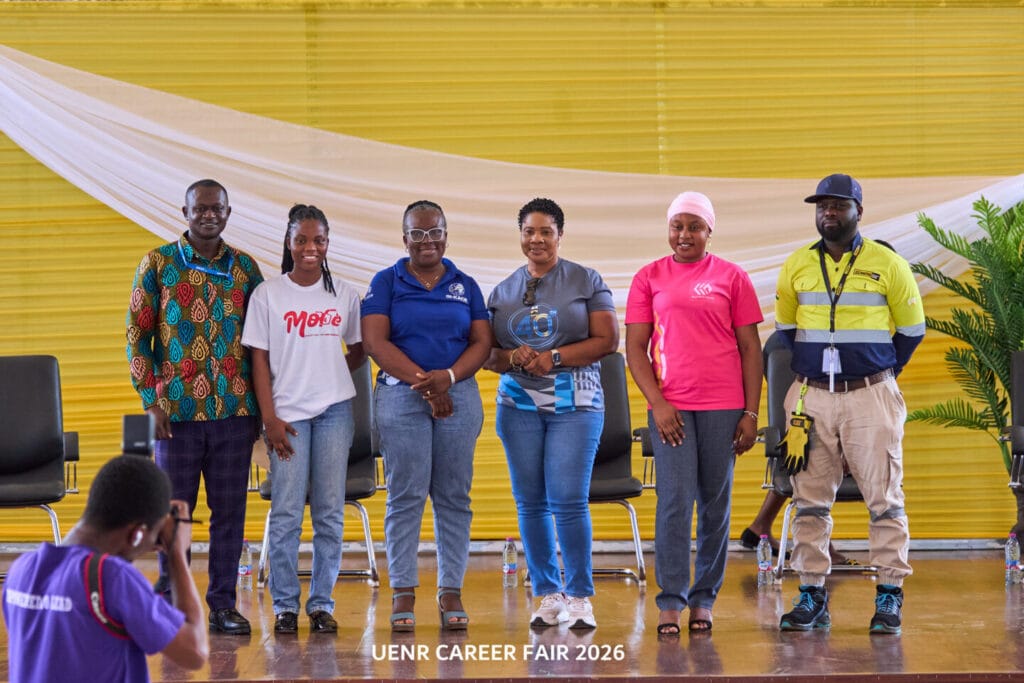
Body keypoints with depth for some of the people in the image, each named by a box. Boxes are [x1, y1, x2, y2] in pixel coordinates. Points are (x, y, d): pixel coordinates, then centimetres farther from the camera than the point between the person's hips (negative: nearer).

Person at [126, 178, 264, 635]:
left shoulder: (245, 268, 7)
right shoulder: (158, 264, 1)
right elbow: (137, 335, 0)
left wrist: (261, 405, 7)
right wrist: (150, 400, -7)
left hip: (235, 409, 2)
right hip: (177, 409, -2)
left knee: (230, 510, 5)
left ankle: (223, 603, 12)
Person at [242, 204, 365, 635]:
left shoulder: (345, 295, 7)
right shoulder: (268, 294, 1)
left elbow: (358, 352, 17)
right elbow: (259, 360, 0)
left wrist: (327, 373, 1)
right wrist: (270, 418, -7)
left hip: (335, 411, 2)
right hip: (287, 414, -2)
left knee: (330, 513, 3)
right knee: (286, 513, -4)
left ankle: (322, 603, 10)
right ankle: (285, 606, 4)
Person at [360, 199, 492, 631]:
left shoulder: (465, 286, 13)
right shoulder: (386, 283, 6)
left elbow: (482, 342, 6)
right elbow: (374, 341, -4)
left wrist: (448, 376, -12)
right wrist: (422, 380, -13)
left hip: (458, 396, 2)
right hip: (400, 396, -2)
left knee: (454, 496, 1)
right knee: (405, 495, -5)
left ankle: (451, 591, 5)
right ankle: (403, 591, -1)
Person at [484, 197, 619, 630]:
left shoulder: (586, 282, 4)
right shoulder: (503, 291, 13)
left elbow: (607, 340, -4)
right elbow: (487, 353, 12)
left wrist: (554, 358, -13)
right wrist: (513, 358, -11)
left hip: (575, 403, -3)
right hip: (519, 404, 3)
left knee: (569, 500, -10)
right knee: (530, 501, 3)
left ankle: (580, 597, -1)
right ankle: (547, 594, 12)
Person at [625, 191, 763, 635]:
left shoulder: (732, 277, 6)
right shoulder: (649, 278, 7)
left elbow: (750, 348, 6)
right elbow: (635, 347, 4)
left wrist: (751, 413, 0)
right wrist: (657, 403, -7)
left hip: (723, 406, 0)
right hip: (670, 407, 0)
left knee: (716, 504, 4)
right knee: (674, 502, -6)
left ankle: (704, 599, 13)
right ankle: (671, 602, -2)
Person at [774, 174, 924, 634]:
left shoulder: (888, 265, -1)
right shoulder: (796, 267, 7)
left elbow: (911, 330, 8)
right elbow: (785, 331, 18)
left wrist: (879, 375, 9)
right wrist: (808, 371, 13)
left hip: (870, 397, -3)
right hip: (811, 397, 3)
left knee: (884, 499, -2)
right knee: (810, 500, 4)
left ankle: (890, 598, 4)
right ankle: (812, 598, 9)